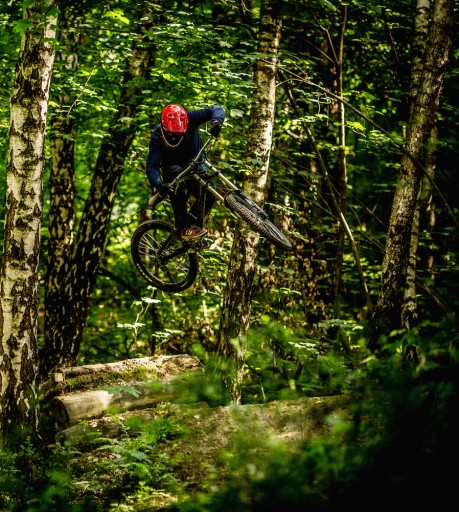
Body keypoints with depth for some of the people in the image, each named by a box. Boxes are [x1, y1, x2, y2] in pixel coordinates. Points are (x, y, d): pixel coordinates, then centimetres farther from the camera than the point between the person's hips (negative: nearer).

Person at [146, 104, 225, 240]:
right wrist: (158, 184, -44)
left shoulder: (190, 118, -22)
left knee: (209, 195, -27)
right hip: (171, 167, -2)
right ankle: (183, 225, -36)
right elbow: (151, 166, -24)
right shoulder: (157, 135, -22)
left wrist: (216, 121, -48)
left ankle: (193, 222, 1)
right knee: (177, 175, -40)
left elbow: (217, 110, -24)